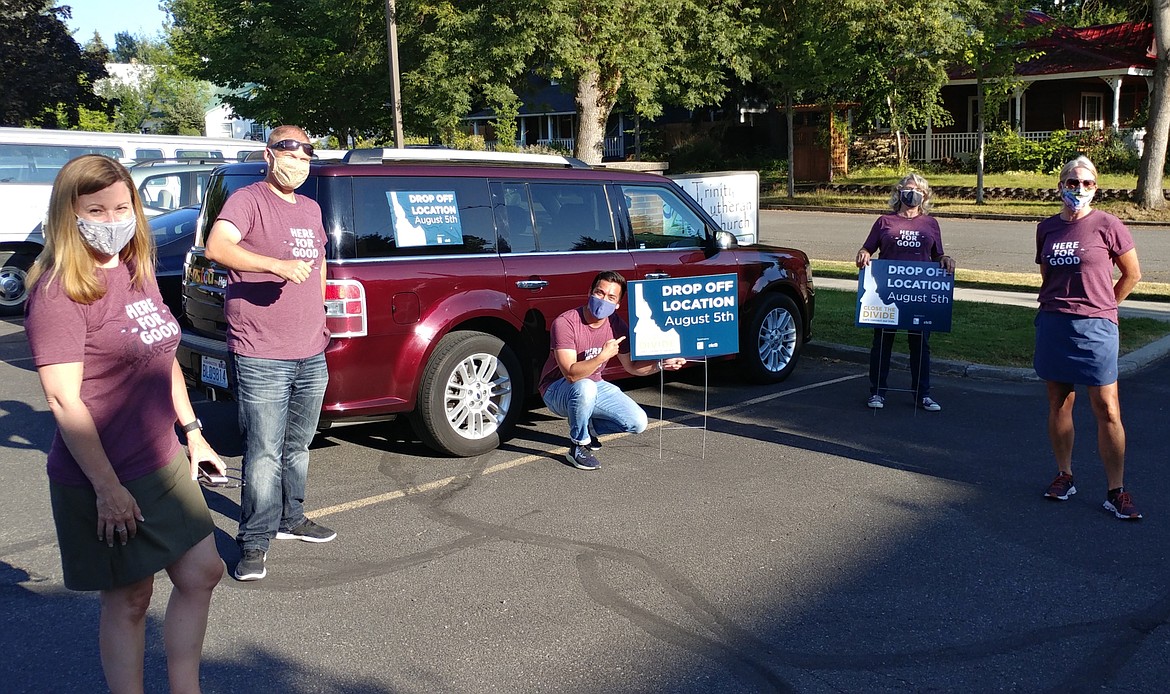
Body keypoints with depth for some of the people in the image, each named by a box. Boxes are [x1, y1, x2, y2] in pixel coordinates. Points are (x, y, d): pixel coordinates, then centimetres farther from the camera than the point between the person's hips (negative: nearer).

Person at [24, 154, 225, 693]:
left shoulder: (137, 273, 8)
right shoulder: (61, 290, -16)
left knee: (202, 573, 13)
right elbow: (63, 400, -20)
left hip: (164, 463, 8)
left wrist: (193, 433, 16)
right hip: (103, 479, -8)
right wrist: (107, 487, -21)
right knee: (129, 600, 6)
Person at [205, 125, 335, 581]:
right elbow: (216, 246, -25)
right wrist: (277, 265, -36)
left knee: (298, 446, 18)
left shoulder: (310, 209, 17)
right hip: (262, 357, -7)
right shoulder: (248, 200, -7)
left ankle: (290, 518, 33)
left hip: (311, 355, 8)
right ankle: (254, 542, 3)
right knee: (264, 452, -6)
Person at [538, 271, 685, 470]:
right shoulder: (565, 323, -25)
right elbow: (571, 374, -32)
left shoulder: (617, 326, -7)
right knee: (585, 387, -41)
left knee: (638, 423, -10)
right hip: (558, 390, -6)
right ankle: (578, 446, -17)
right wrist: (602, 356, -43)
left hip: (595, 386, 6)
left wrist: (661, 364, -11)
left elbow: (631, 366, 4)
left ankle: (587, 426, 15)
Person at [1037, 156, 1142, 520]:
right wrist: (1052, 304, 13)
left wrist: (1101, 307, 6)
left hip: (1095, 327, -4)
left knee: (1107, 411, -3)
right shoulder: (1047, 228, 7)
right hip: (1053, 325, 4)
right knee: (1059, 404, 10)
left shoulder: (1107, 226, -5)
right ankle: (1064, 476, 23)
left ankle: (1116, 491, 4)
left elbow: (1132, 274, 3)